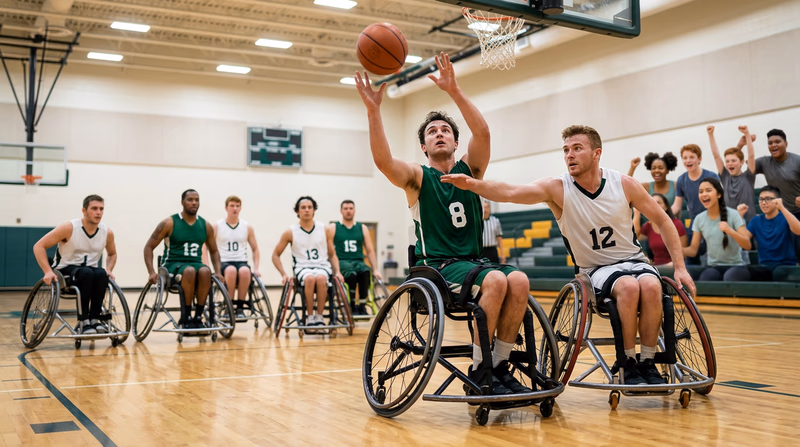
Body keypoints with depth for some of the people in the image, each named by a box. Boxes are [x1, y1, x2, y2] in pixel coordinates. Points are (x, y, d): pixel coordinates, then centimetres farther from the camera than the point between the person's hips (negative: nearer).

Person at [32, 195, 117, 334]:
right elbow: (39, 246, -12)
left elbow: (112, 254, 18)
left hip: (90, 271, 3)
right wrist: (48, 271, -22)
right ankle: (83, 321, -27)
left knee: (101, 274, -32)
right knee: (87, 273, -36)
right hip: (65, 270, -3)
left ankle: (95, 318, -21)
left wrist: (108, 269, -2)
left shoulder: (107, 233, -3)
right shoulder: (69, 228, -15)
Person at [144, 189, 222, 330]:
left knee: (205, 271, -34)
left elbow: (214, 251, 18)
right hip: (172, 265, -3)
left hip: (196, 263, 3)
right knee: (189, 271, -38)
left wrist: (218, 272, 1)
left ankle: (198, 317, -24)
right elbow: (149, 247, -1)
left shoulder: (206, 226, 8)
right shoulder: (169, 223, -3)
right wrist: (152, 272, -13)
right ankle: (186, 318, -25)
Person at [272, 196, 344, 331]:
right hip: (302, 267, -1)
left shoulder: (325, 230, 8)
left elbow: (332, 254, 16)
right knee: (310, 279, -37)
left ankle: (319, 316, -24)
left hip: (322, 266, 1)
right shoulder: (290, 232, 4)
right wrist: (283, 274, -1)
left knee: (321, 279, -37)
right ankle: (310, 317, -24)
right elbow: (275, 255, 11)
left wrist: (337, 272, 0)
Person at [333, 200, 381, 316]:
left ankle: (362, 306, -27)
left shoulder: (362, 228, 15)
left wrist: (375, 269, 3)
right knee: (351, 274, -37)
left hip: (358, 262, 2)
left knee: (366, 272, -34)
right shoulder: (334, 228, 8)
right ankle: (352, 306, -23)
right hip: (342, 262, -2)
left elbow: (370, 250, 13)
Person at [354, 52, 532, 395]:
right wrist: (373, 110, -27)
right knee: (495, 280, -32)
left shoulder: (469, 169, 12)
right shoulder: (417, 177, 4)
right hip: (436, 267, -4)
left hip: (473, 262, 4)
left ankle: (500, 366, -13)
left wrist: (454, 91, -18)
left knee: (518, 280, -26)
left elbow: (483, 132, -8)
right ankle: (479, 370, -18)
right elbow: (383, 161, -18)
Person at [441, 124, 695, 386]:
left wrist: (680, 267, -1)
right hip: (596, 269, -2)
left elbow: (662, 221, 4)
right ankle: (628, 364, -14)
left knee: (651, 286, -32)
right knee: (629, 286, -34)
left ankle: (647, 362, -12)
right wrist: (472, 184, -46)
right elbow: (510, 192, -29)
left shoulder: (624, 184, -7)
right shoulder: (557, 188, -12)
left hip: (634, 260, 2)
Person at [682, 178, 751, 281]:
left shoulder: (733, 214, -7)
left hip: (735, 266, -2)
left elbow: (747, 245, -12)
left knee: (729, 278, -36)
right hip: (713, 267, 2)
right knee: (703, 282, -32)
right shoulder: (699, 219, 3)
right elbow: (693, 250, 3)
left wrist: (730, 231, -30)